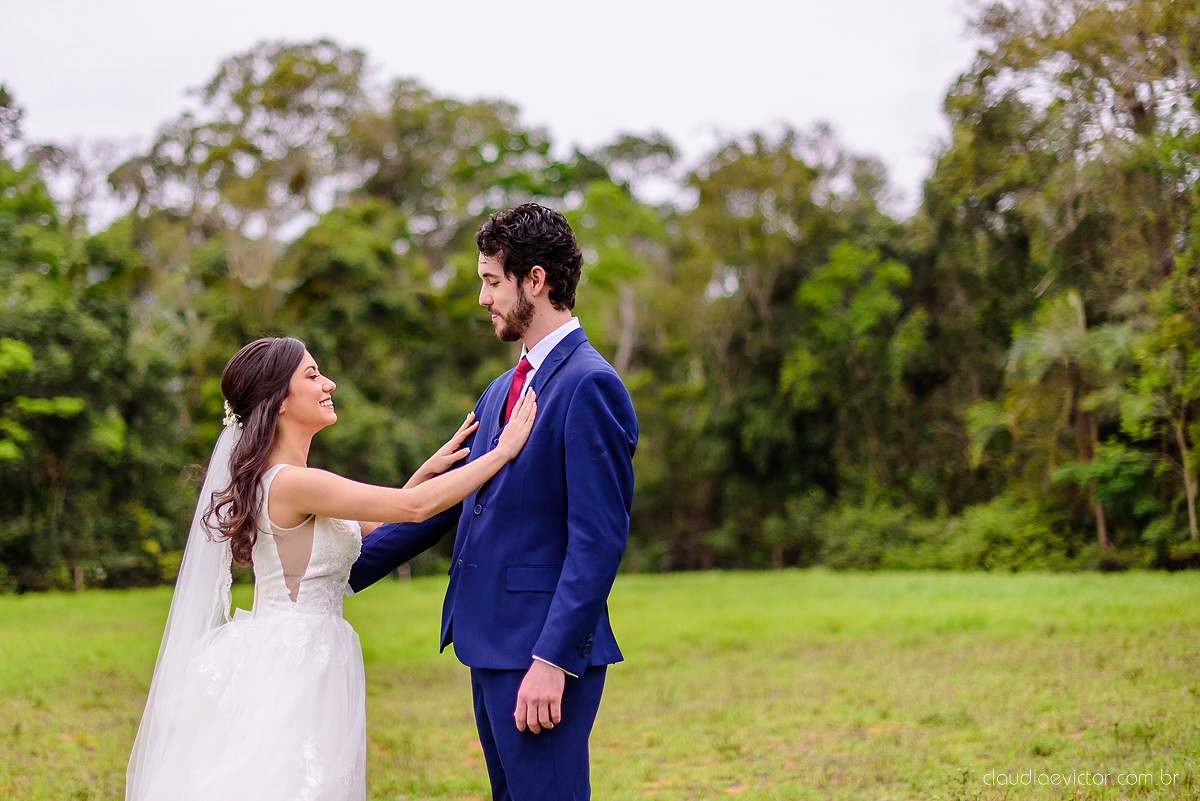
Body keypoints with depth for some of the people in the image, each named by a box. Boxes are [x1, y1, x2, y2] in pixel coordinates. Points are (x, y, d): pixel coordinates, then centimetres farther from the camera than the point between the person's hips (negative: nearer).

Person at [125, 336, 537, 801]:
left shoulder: (276, 479, 11)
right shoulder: (292, 483, -19)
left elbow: (367, 528, 20)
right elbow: (416, 507, -20)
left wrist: (429, 469, 13)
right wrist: (503, 452, -12)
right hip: (297, 665, -10)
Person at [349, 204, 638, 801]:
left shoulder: (590, 384, -12)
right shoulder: (500, 393, 17)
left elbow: (598, 538, -18)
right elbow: (441, 500, 21)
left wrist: (553, 660, -22)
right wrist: (339, 572, 18)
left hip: (545, 649, -9)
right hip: (490, 646, 9)